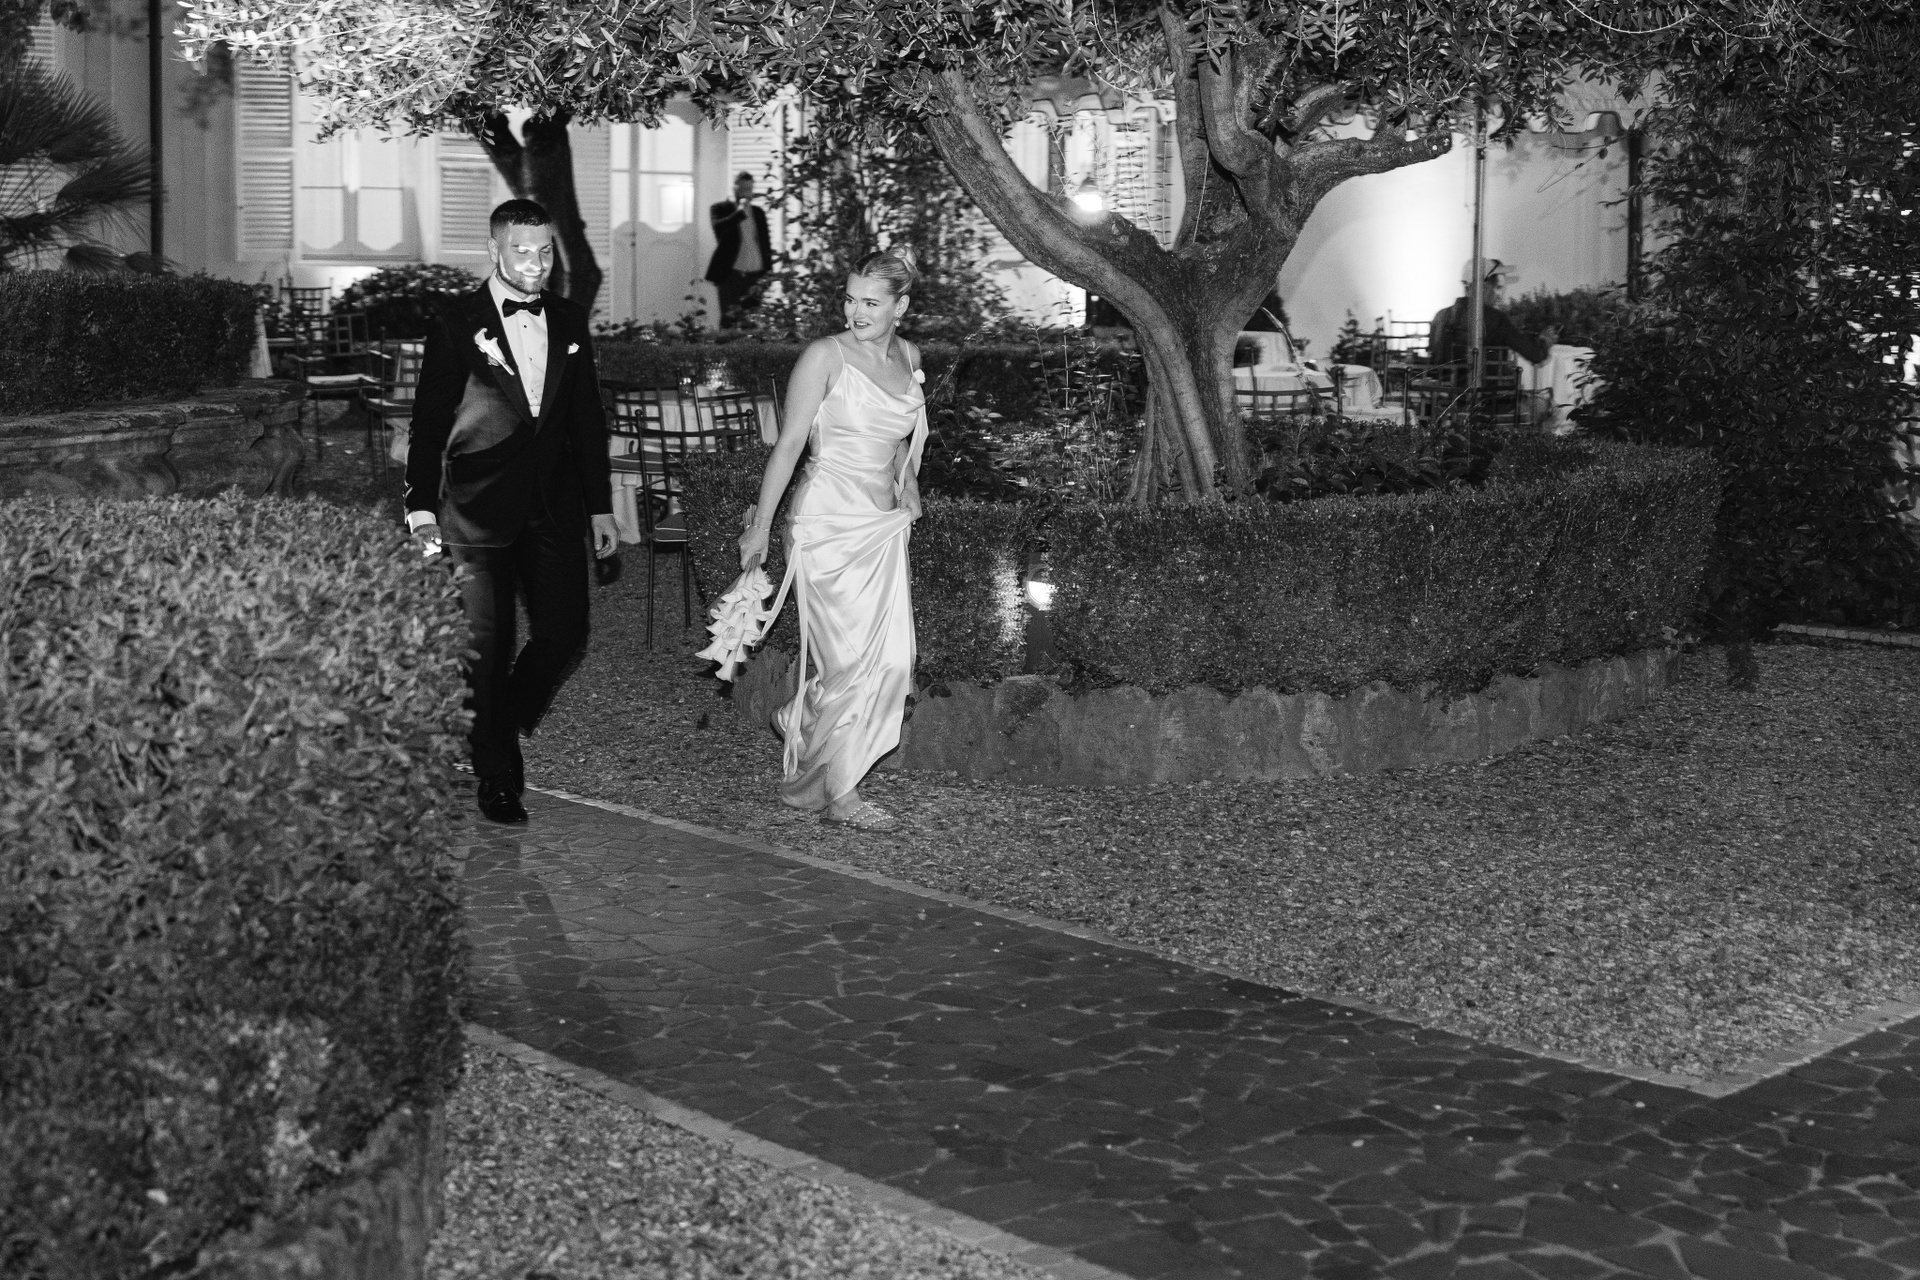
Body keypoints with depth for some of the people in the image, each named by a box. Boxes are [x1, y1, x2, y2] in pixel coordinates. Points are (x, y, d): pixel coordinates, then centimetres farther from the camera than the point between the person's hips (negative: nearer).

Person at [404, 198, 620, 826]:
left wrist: (600, 506, 11)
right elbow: (428, 421, -4)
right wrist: (422, 507, -10)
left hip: (555, 506, 4)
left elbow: (588, 419, 13)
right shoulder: (457, 322, -4)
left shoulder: (569, 321, 8)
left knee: (564, 632, 2)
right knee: (486, 645, 0)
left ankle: (503, 728, 30)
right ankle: (496, 776, 15)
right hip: (479, 509, -4)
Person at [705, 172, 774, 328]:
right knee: (729, 321, -8)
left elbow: (765, 243, 17)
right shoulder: (721, 209, 4)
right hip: (731, 273, -3)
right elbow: (719, 228, -17)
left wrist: (768, 272, 9)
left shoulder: (758, 212, 16)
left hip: (756, 274, 3)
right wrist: (740, 213, -15)